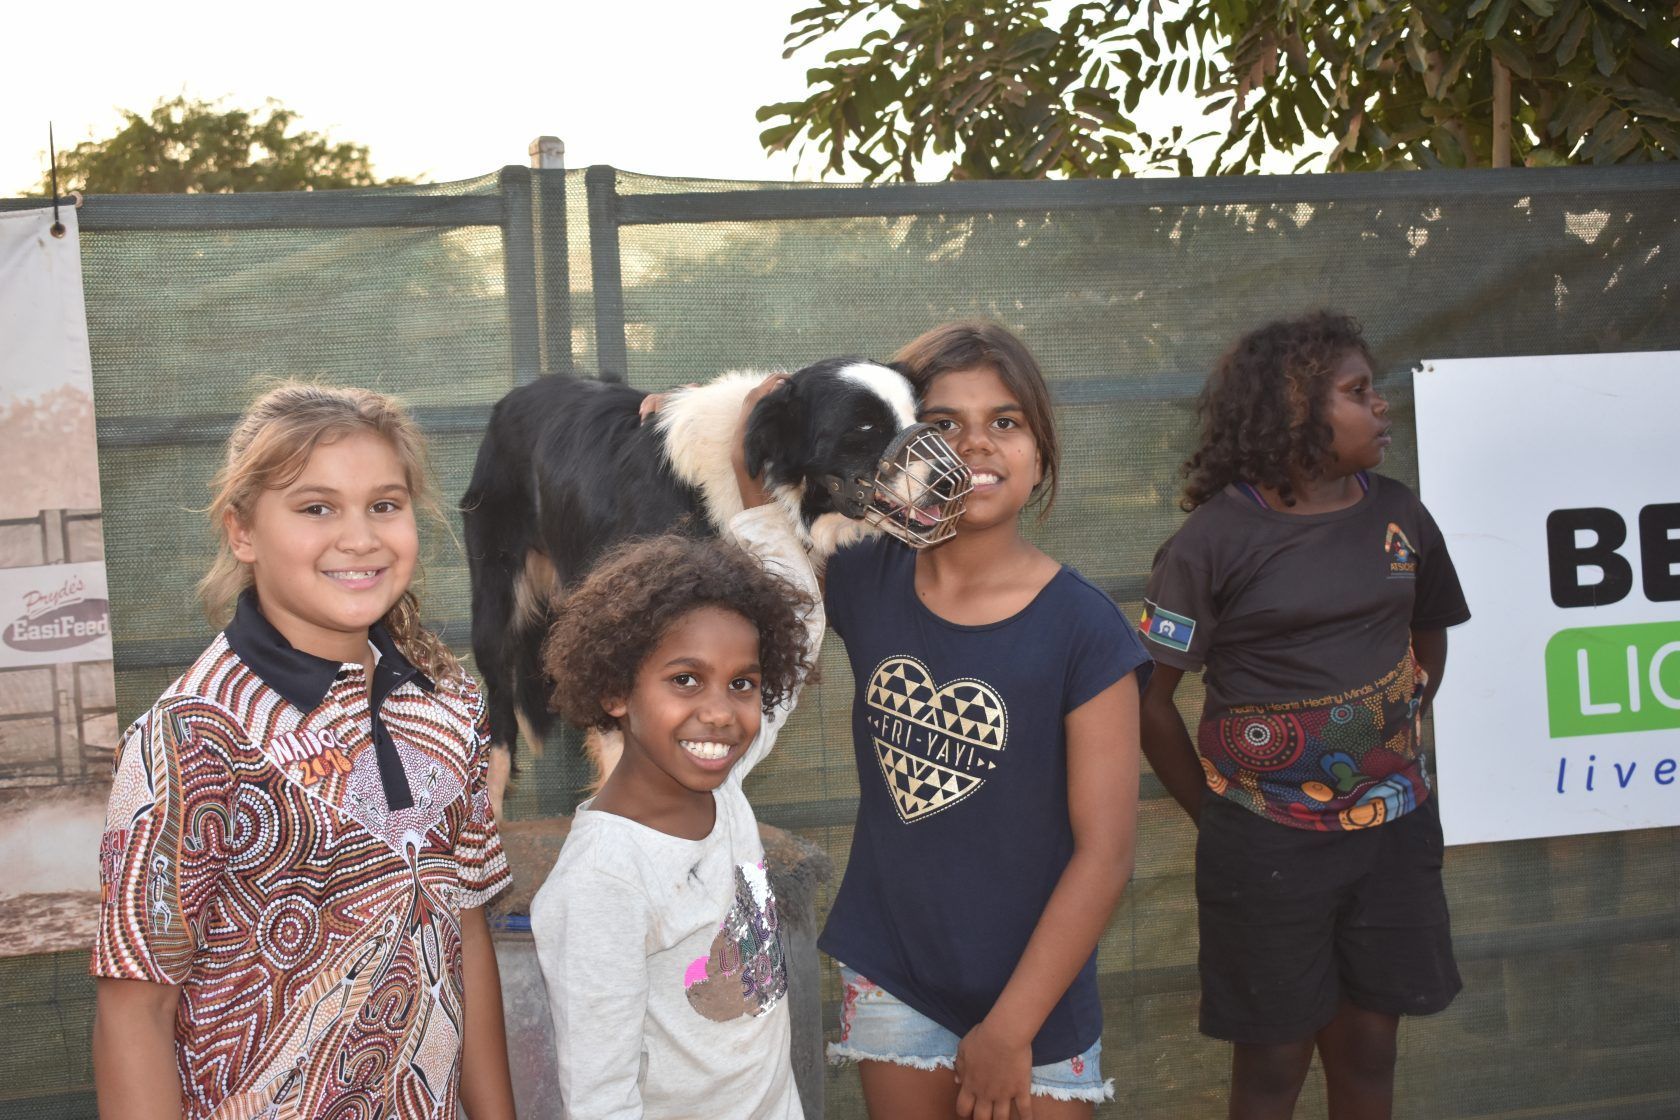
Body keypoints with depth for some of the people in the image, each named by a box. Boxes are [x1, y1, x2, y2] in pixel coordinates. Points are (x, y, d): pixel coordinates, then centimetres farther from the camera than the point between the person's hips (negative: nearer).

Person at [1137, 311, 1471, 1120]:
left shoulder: (1399, 515, 2)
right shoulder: (1216, 536, -12)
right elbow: (1151, 698, -9)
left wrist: (1396, 749, 11)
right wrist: (1213, 817, -2)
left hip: (1395, 832, 4)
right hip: (1266, 847, -4)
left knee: (1368, 1050, 13)